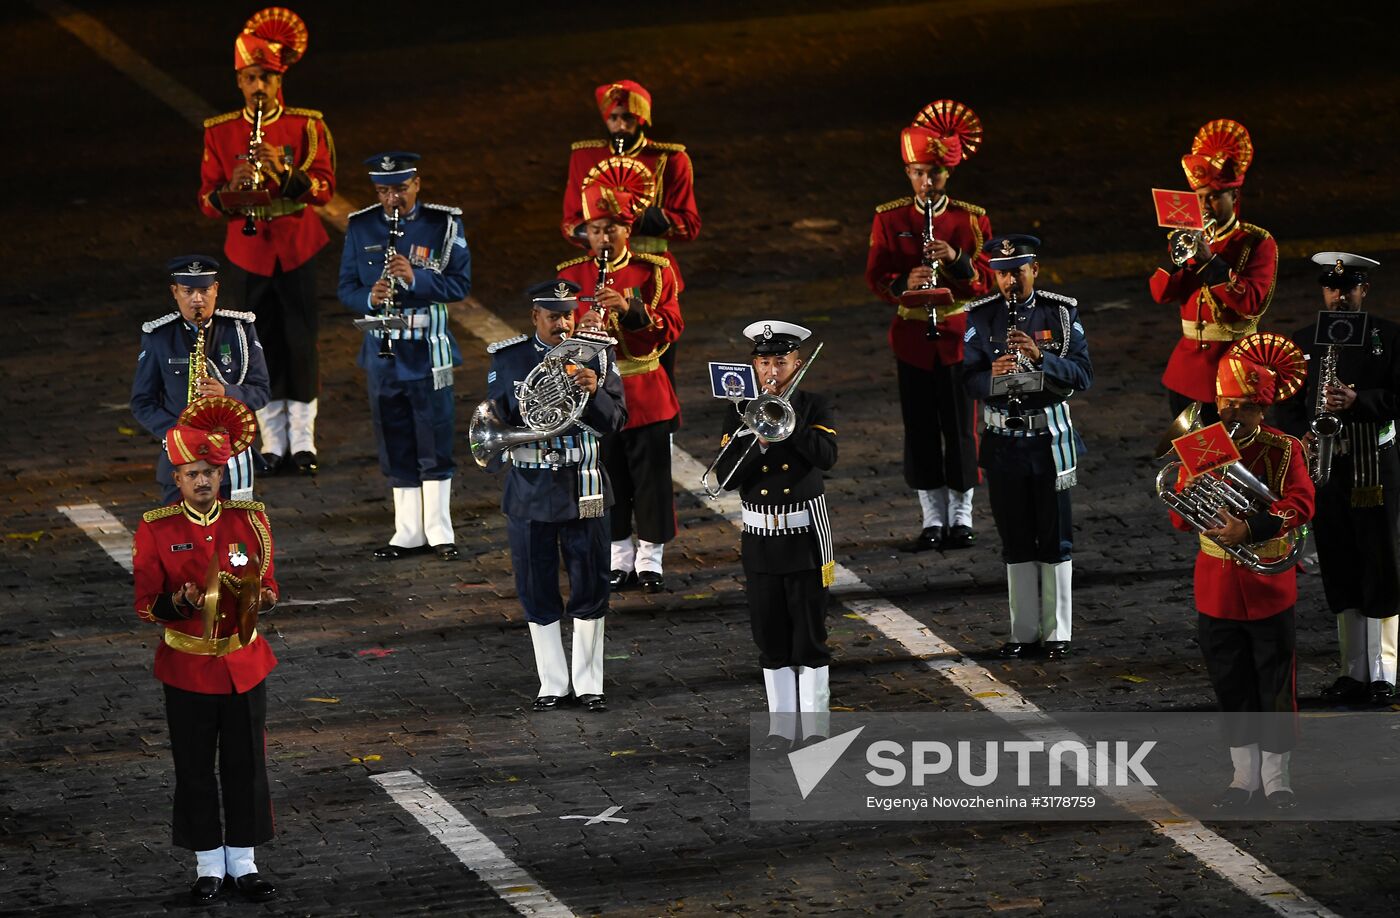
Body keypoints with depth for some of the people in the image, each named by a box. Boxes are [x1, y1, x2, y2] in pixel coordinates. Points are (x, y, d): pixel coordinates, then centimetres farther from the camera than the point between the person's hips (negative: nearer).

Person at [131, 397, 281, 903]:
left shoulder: (250, 520, -1)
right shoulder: (156, 530, -7)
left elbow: (267, 586, 6)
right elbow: (146, 606, -5)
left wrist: (260, 596, -18)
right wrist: (179, 602, -26)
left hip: (243, 665, 2)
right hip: (188, 667, -2)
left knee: (246, 764, 8)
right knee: (195, 769, 6)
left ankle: (243, 862, 20)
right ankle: (208, 866, 18)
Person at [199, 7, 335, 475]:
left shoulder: (308, 127, -3)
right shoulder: (220, 133, 0)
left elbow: (324, 188, -9)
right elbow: (208, 203, -1)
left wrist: (285, 172, -26)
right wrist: (232, 188, -23)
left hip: (296, 247, -1)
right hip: (251, 251, 1)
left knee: (301, 343, 0)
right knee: (263, 347, 5)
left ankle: (303, 442, 8)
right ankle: (273, 444, 12)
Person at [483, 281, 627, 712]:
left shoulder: (596, 356, 2)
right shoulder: (507, 359, 2)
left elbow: (614, 422, -2)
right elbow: (496, 420, 3)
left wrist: (595, 392, -21)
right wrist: (523, 411, -17)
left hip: (583, 489, 0)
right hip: (529, 490, 0)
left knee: (590, 589, 2)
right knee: (537, 592, 5)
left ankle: (589, 683, 11)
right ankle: (552, 683, 15)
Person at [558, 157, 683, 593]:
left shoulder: (654, 272, -2)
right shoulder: (571, 276, 2)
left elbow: (671, 327, -8)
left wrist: (632, 310, -25)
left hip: (646, 394, -1)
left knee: (651, 475, 4)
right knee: (607, 476, 6)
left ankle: (650, 558, 14)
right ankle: (619, 557, 18)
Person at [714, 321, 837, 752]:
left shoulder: (813, 407, -1)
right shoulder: (741, 413, 4)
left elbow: (826, 457, -18)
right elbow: (726, 476, -4)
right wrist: (759, 440, -17)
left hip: (805, 535, -3)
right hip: (760, 535, 3)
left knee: (809, 638, -1)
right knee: (772, 642, 7)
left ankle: (814, 727, 4)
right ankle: (781, 727, 14)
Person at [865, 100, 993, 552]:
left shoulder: (971, 219, -2)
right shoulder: (889, 218, 1)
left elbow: (986, 281, -3)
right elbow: (876, 276, -2)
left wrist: (957, 260, -22)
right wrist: (904, 284, -23)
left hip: (957, 334, -1)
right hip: (912, 336, 1)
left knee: (960, 426, 3)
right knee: (920, 428, 4)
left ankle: (961, 517, 14)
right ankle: (933, 519, 12)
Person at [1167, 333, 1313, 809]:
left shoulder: (1283, 450, -7)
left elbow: (1300, 505, -19)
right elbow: (1180, 516, 0)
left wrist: (1250, 529, -31)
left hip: (1269, 590, -2)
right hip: (1217, 588, 2)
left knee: (1275, 684, 4)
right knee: (1232, 685, 11)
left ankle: (1276, 777, 17)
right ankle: (1244, 774, 24)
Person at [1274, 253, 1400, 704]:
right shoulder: (1302, 342, 10)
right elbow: (1286, 402, 8)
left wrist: (1357, 402, -22)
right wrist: (1300, 435, -11)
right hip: (1323, 467, 3)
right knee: (1339, 571, 6)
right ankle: (1355, 671, 14)